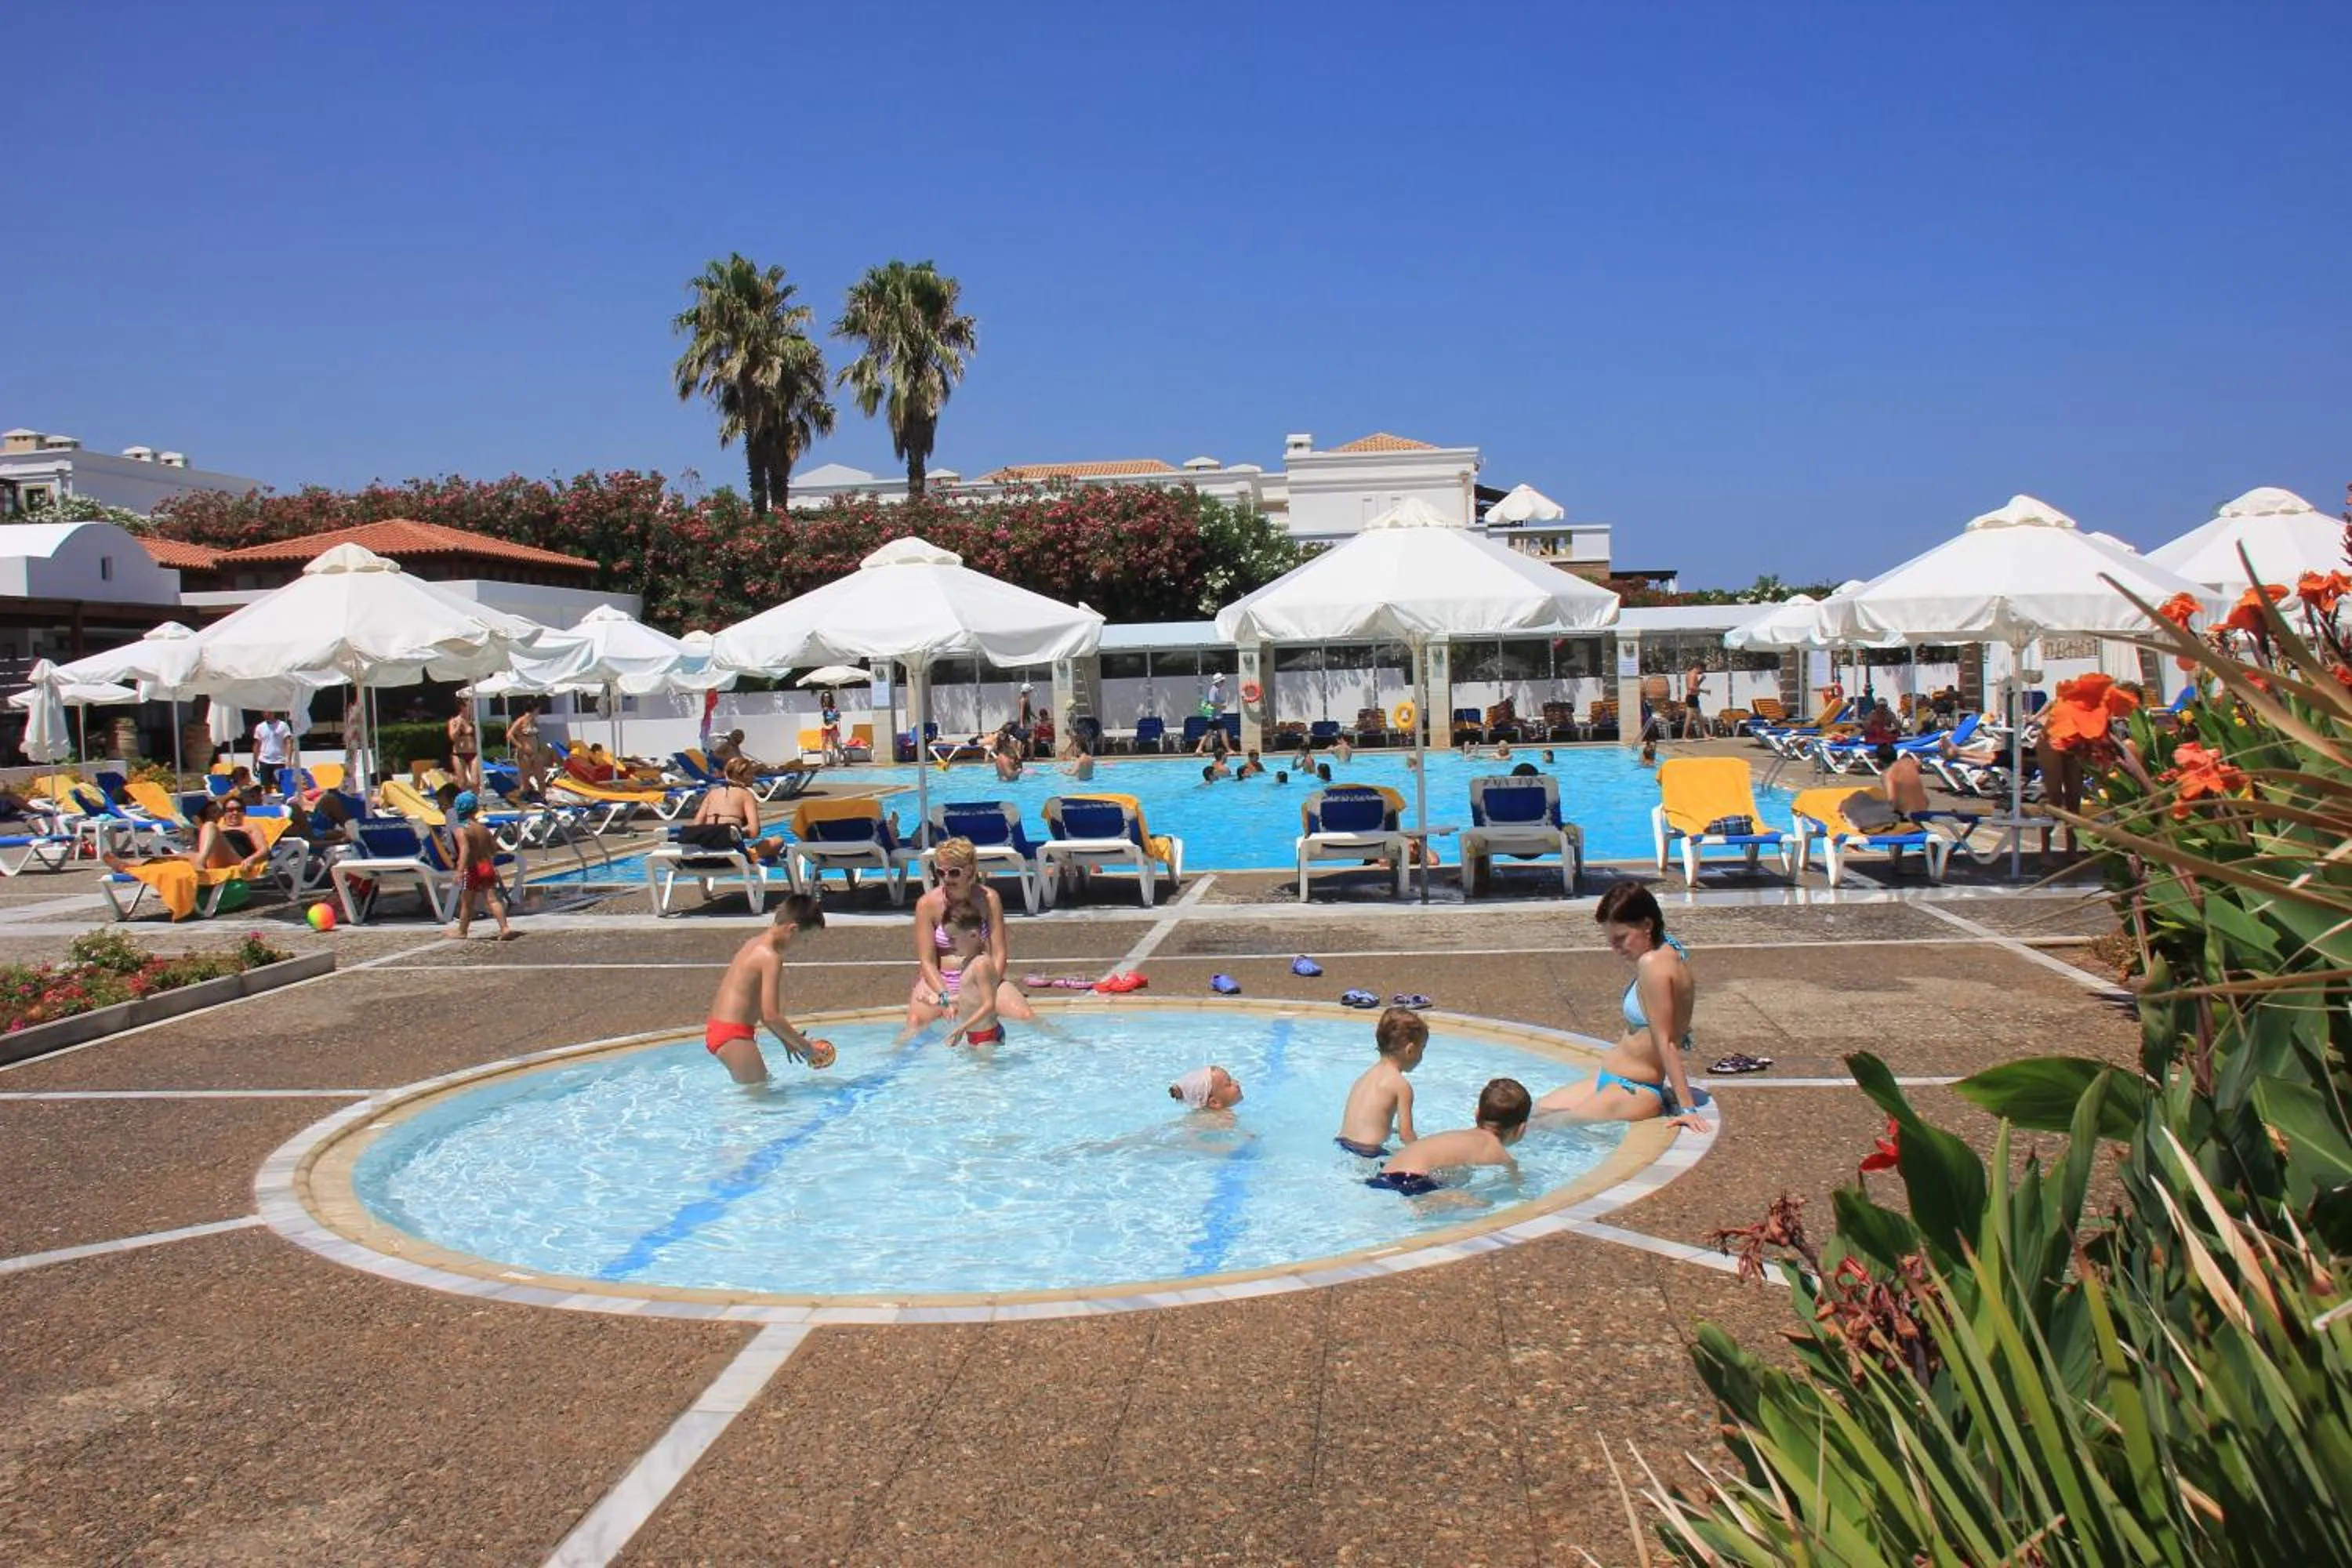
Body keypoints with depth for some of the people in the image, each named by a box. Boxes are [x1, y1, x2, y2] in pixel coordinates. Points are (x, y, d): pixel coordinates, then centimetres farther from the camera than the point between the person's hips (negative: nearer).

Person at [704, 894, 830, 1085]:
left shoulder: (756, 944, 13)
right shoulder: (771, 957, -17)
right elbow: (771, 1016, -21)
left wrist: (786, 1040, 20)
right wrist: (805, 1046, -10)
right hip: (733, 1036, -10)